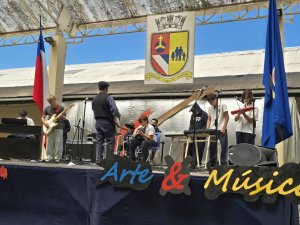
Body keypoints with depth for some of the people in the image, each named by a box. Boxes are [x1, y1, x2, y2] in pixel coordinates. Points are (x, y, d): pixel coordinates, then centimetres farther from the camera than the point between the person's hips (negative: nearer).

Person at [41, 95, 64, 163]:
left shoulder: (61, 108, 3)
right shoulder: (47, 108, 10)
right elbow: (43, 117, 13)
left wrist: (58, 118, -18)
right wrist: (44, 122, -6)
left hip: (58, 127, -3)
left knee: (58, 144, -5)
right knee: (49, 143, 3)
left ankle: (57, 158, 0)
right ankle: (49, 157, 10)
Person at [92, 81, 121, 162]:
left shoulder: (94, 99, 9)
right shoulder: (108, 97, -11)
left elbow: (94, 110, 11)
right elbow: (114, 110, -18)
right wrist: (118, 116, 0)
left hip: (98, 122, 6)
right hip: (107, 122, -6)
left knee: (99, 142, 8)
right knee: (110, 142, 0)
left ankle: (98, 160, 6)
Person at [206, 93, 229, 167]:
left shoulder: (222, 105, -3)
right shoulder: (210, 108, 12)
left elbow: (227, 117, -5)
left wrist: (223, 128, -14)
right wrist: (207, 129, 2)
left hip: (221, 130, -5)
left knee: (224, 148, -1)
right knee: (212, 148, 6)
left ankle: (223, 164, 5)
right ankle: (212, 165, 13)